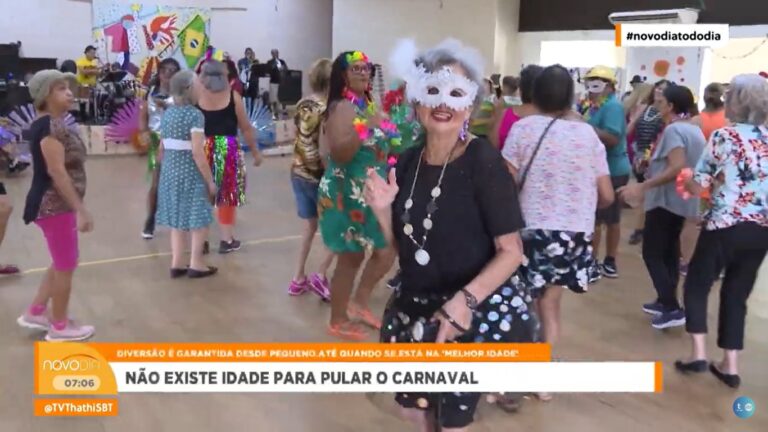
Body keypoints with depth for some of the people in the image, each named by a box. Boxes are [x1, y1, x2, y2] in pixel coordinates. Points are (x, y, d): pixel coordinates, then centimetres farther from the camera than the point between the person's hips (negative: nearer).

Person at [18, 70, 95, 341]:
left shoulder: (52, 123, 12)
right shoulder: (49, 126, -20)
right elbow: (57, 172, -24)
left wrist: (76, 207, 22)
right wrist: (80, 209, -24)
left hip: (58, 204, 10)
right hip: (54, 205, -10)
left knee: (61, 263, 22)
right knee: (66, 266, 4)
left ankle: (35, 312, 32)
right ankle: (60, 326, 18)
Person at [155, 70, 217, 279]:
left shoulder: (167, 113, 8)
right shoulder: (194, 115, -15)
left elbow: (163, 148, 11)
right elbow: (197, 153, -19)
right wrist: (210, 180, -13)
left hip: (170, 172, 8)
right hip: (190, 173, -7)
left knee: (177, 218, 14)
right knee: (199, 219, 4)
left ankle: (176, 264, 17)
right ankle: (196, 264, 9)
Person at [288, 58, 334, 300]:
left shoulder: (302, 106, 2)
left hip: (299, 173, 7)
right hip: (320, 177, -7)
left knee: (309, 227, 20)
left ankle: (299, 279, 25)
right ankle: (321, 276, 6)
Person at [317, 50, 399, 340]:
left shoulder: (368, 104, 12)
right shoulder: (343, 107, -16)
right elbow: (338, 154, -27)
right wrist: (364, 128, -34)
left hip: (371, 193, 9)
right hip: (348, 195, -9)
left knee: (387, 249, 12)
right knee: (351, 258, 1)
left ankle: (359, 304, 27)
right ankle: (338, 322, 17)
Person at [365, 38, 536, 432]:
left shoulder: (484, 162, -17)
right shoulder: (408, 162, -1)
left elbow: (511, 251, -17)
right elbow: (400, 245, 8)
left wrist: (466, 298, -30)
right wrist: (382, 209, -10)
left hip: (476, 311, -5)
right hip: (416, 306, 6)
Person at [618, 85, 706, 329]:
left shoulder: (673, 129, -17)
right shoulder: (695, 130, 12)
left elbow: (678, 167, -29)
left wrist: (642, 186, -31)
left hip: (666, 199, -10)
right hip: (683, 200, 10)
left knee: (652, 253, -6)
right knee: (669, 251, 16)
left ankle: (672, 309, -10)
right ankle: (665, 301, 23)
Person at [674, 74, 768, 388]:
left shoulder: (724, 136, -10)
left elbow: (698, 187, -9)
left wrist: (685, 178, 12)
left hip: (725, 227, -5)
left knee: (697, 285, 13)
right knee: (737, 294, 14)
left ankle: (698, 353, 7)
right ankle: (730, 366, 16)